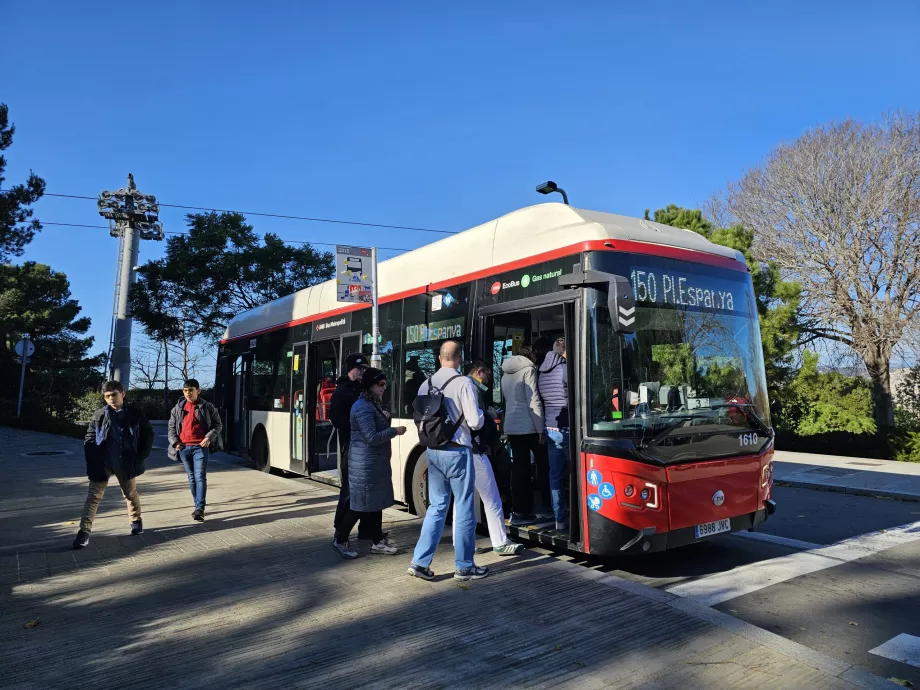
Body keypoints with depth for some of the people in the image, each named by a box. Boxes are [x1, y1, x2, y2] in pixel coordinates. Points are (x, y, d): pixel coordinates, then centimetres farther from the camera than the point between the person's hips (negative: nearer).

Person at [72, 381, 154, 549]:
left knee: (130, 494, 17)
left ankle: (136, 521, 37)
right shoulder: (99, 415, -3)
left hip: (126, 463, 0)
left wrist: (142, 455, -3)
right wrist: (92, 462, -7)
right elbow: (89, 439, 3)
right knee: (94, 496, -3)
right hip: (102, 463, 0)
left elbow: (148, 433, 5)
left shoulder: (135, 413, -4)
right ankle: (84, 531, -1)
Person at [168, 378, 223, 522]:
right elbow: (171, 428, 15)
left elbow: (218, 425, 5)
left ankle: (200, 509, -13)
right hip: (184, 448, 4)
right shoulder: (178, 408, 11)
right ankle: (198, 506, 23)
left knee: (200, 477, -12)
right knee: (192, 478, 11)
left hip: (200, 447, -4)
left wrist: (210, 437, -11)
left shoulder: (207, 407, 2)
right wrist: (175, 442, -2)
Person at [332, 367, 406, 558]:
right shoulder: (363, 407, -19)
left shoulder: (374, 404, 13)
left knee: (375, 502, 13)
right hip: (366, 463, -10)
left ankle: (378, 541, 21)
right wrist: (395, 431, -14)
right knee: (362, 504, -2)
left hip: (376, 462, 10)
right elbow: (372, 437, -22)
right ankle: (340, 540, 12)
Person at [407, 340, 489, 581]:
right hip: (457, 452, -6)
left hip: (433, 451, 6)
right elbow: (475, 422, -15)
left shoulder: (426, 385, 5)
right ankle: (464, 566, 17)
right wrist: (481, 413, 5)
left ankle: (420, 562, 14)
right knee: (464, 509, 7)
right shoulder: (464, 384, -13)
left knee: (436, 506, 15)